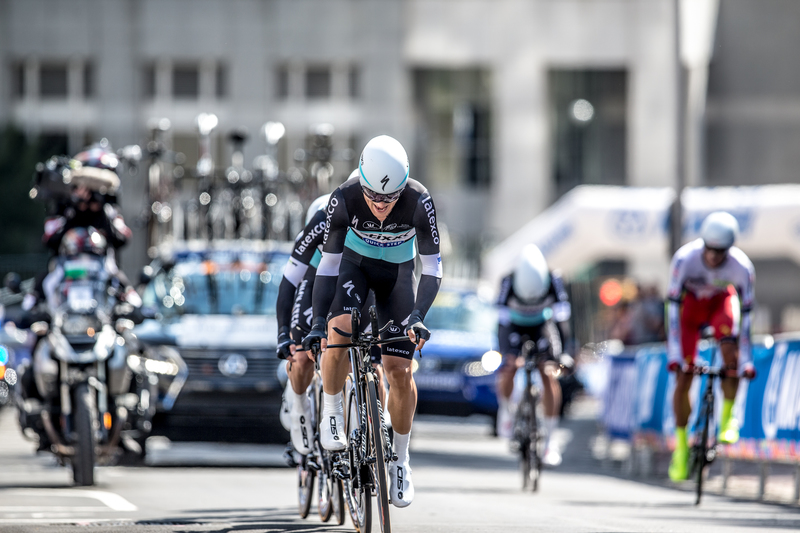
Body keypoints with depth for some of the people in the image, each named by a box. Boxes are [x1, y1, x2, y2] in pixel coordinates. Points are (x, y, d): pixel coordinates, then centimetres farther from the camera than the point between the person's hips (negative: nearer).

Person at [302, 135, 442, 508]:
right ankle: (331, 413, -9)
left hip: (397, 271, 0)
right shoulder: (345, 199, -31)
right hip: (355, 263, 0)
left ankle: (400, 460, 9)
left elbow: (432, 267, -25)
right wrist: (318, 321, -31)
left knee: (399, 370, -8)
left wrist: (418, 316, -38)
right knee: (338, 332, -31)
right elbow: (329, 264, -23)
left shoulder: (419, 201, -32)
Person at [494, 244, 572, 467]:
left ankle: (551, 439, -11)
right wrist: (508, 353, -39)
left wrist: (562, 353, -32)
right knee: (508, 369, -25)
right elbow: (502, 319, -31)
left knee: (549, 374, -17)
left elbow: (562, 318, -26)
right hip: (515, 326, 0)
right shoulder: (509, 283, -33)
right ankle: (506, 410, 8)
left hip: (542, 325, 1)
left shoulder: (554, 281, -31)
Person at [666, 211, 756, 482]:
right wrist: (674, 354, -36)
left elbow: (745, 315, -25)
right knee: (683, 378, -9)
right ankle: (681, 446, 5)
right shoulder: (684, 258, -35)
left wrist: (746, 361, -28)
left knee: (730, 349, -29)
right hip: (690, 301, 0)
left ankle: (727, 419, -9)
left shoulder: (742, 267, -32)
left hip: (721, 300, 0)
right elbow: (674, 309, -32)